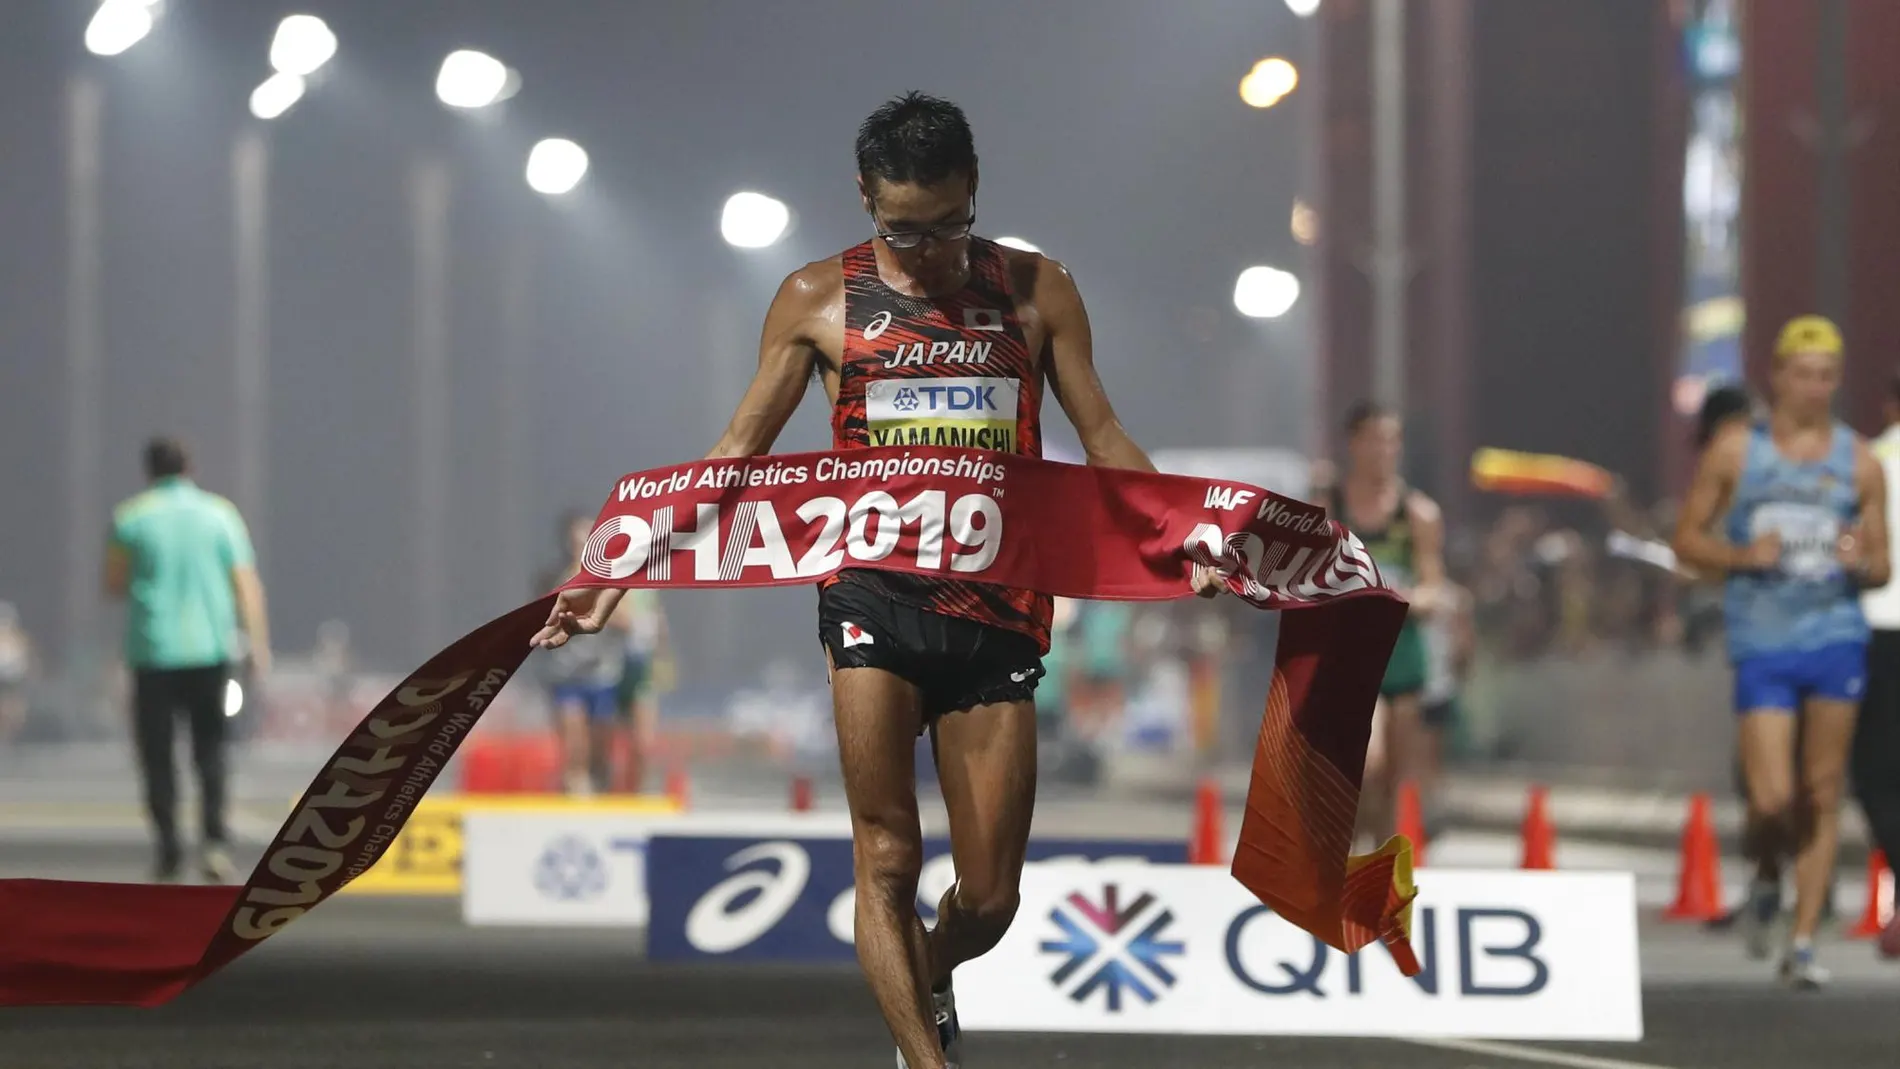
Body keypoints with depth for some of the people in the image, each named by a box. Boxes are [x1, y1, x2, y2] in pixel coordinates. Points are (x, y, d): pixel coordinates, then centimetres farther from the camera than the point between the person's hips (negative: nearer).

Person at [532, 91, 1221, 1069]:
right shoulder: (819, 299, 8)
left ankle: (926, 987, 36)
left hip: (998, 607, 1)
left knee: (989, 898, 4)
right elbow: (737, 453, 10)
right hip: (873, 595, -1)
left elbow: (1103, 440, 12)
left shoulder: (1036, 291, 10)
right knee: (888, 860, -13)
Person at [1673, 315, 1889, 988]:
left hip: (1836, 635, 2)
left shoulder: (1859, 464, 7)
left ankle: (1804, 941, 9)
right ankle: (1769, 878, 23)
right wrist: (1742, 556, -11)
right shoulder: (1735, 450, 4)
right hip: (1760, 641, -1)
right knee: (1773, 800, -10)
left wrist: (1861, 561, -11)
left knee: (1822, 794, 1)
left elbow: (1881, 567, 12)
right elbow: (1688, 539, 7)